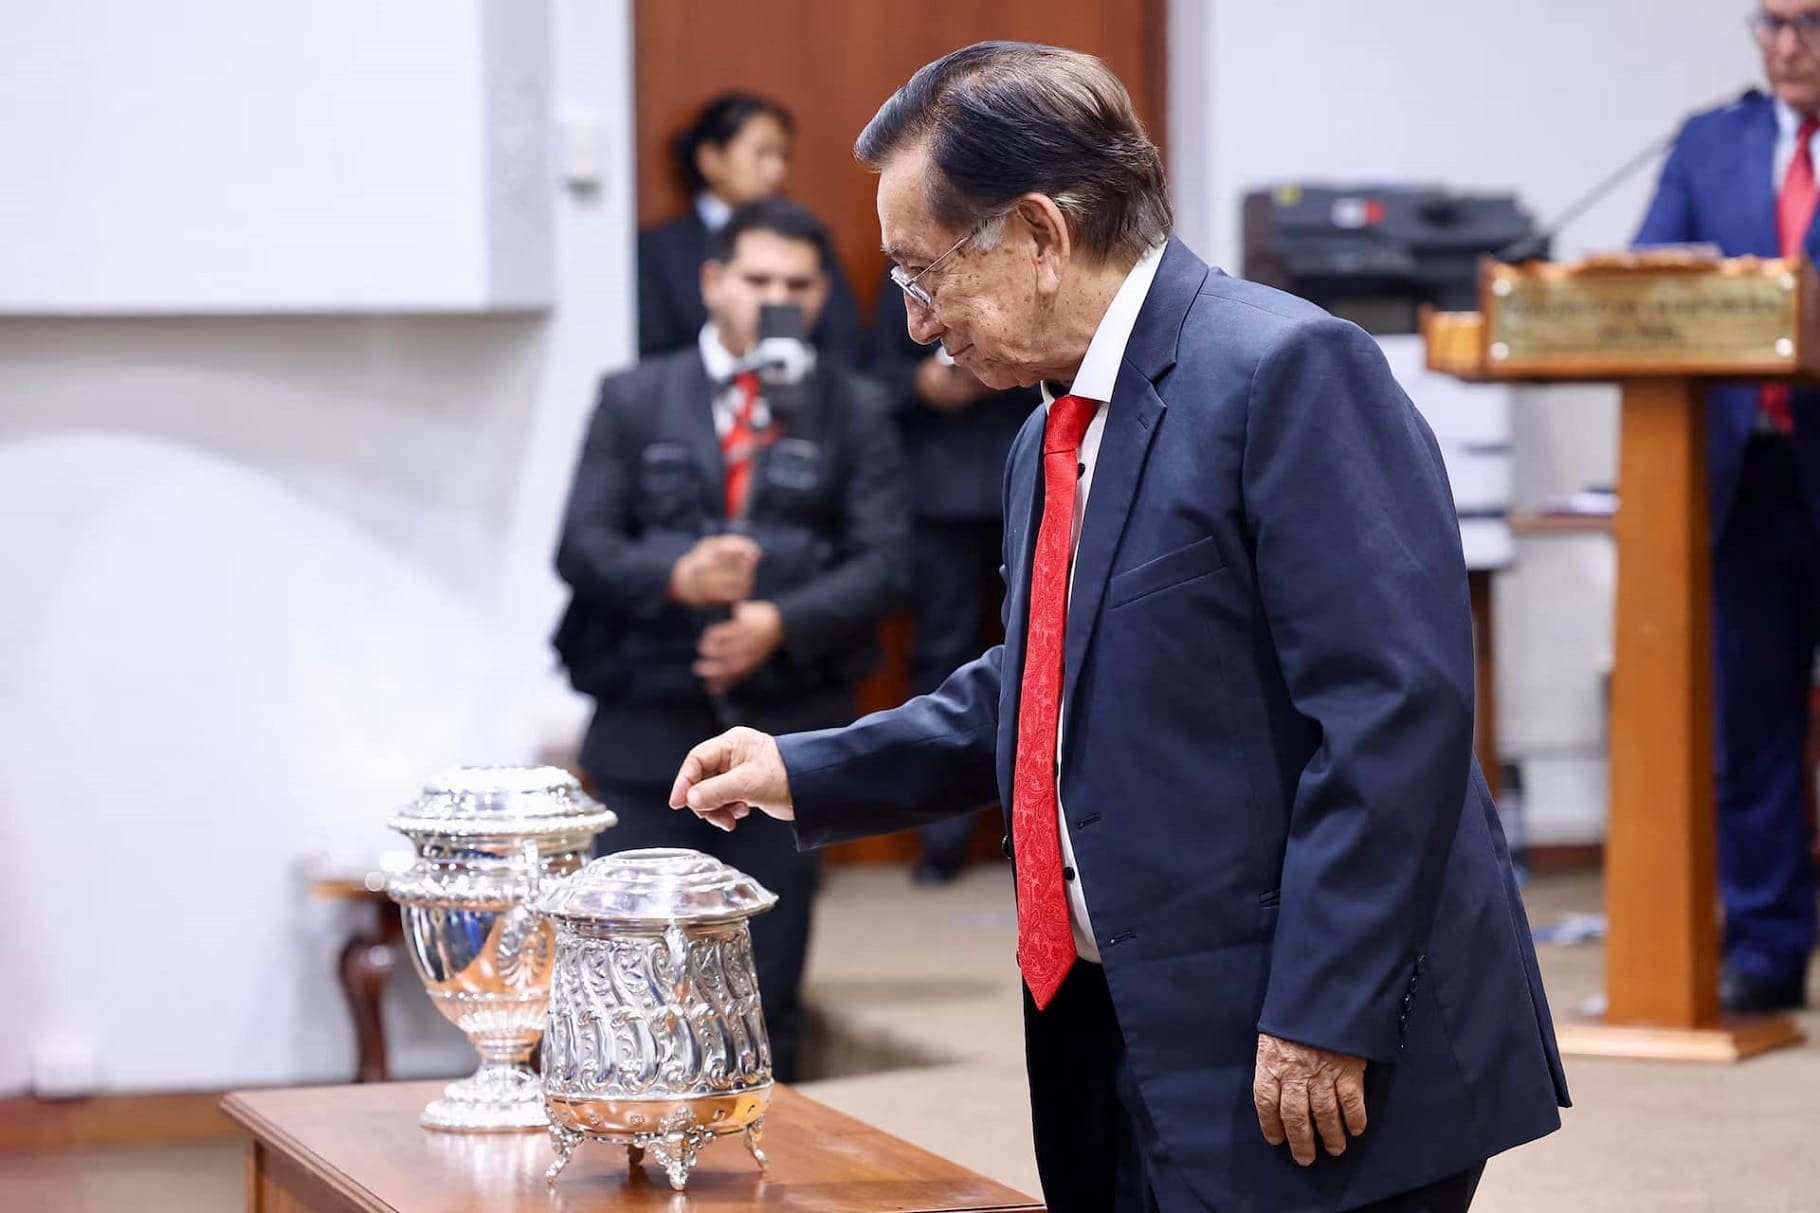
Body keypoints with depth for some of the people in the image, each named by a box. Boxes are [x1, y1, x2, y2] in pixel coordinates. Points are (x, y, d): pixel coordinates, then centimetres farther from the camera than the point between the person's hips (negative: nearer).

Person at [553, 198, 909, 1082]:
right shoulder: (634, 401, 8)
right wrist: (673, 574, -19)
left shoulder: (854, 412, 8)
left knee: (767, 990, 5)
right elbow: (581, 546, 1)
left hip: (789, 729, 0)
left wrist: (783, 622, -17)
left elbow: (882, 561, 0)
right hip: (650, 726, 0)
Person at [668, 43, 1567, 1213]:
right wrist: (806, 775, 20)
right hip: (1135, 1039, 9)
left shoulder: (1286, 371, -15)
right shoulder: (1055, 438, 15)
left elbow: (1395, 710, -21)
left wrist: (1328, 1020, -22)